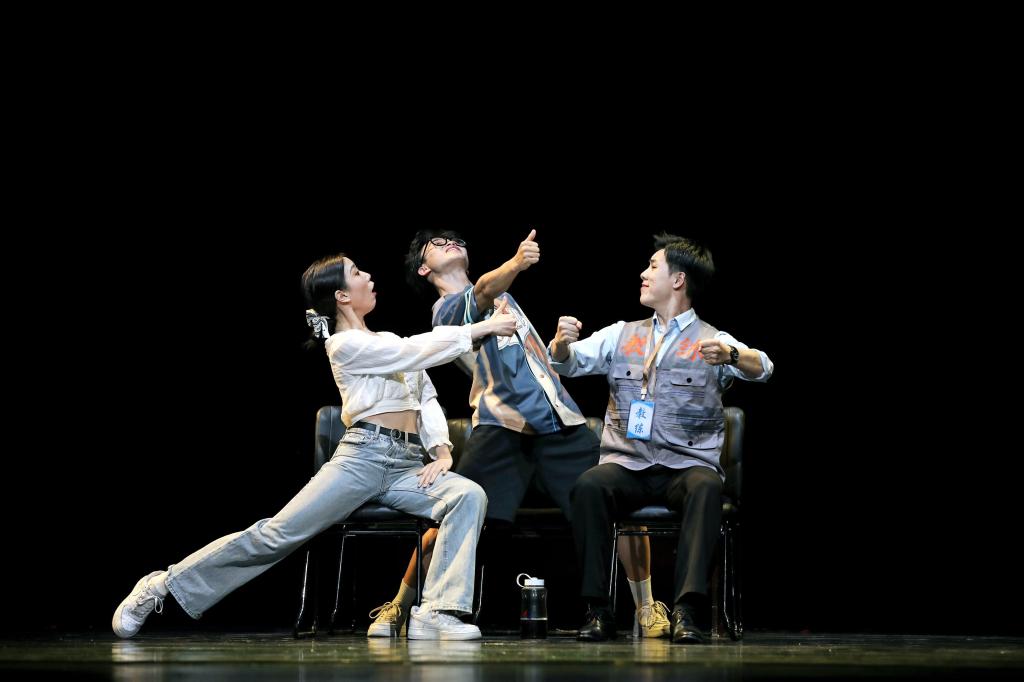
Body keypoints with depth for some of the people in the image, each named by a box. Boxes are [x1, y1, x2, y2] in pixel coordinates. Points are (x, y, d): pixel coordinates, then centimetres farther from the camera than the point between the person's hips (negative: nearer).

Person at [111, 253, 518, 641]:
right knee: (280, 533, -15)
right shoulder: (345, 345, -2)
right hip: (362, 456, -6)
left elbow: (427, 398, 19)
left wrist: (442, 449, 1)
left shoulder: (390, 342, 22)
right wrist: (481, 328, -9)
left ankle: (437, 613, -31)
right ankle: (164, 585, -4)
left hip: (408, 465, 6)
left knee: (469, 495, -23)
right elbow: (421, 350, -11)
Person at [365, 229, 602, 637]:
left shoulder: (501, 296, 27)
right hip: (503, 426, -5)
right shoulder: (448, 308, 4)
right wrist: (516, 263, -41)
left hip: (561, 422, 5)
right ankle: (399, 606, 4)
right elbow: (485, 290, -20)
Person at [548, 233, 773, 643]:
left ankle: (687, 610, -39)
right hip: (626, 465, 2)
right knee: (589, 486, -30)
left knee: (706, 487, -36)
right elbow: (567, 362, 8)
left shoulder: (712, 341, 7)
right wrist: (562, 343, -17)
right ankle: (597, 610, -27)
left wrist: (730, 356, -35)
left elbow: (762, 368, -12)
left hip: (687, 466, -2)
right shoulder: (621, 335, 19)